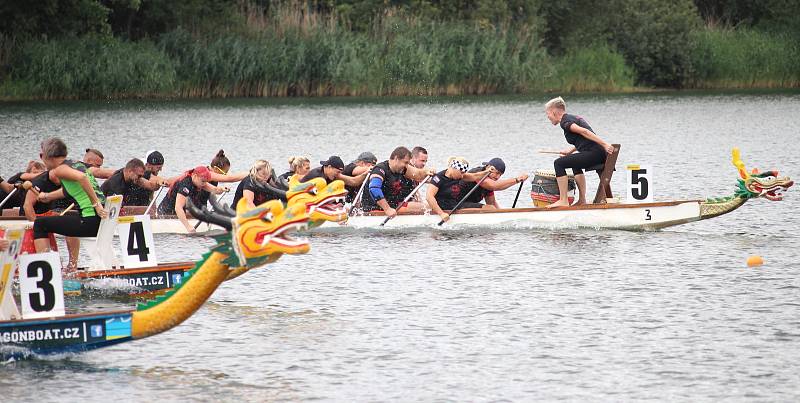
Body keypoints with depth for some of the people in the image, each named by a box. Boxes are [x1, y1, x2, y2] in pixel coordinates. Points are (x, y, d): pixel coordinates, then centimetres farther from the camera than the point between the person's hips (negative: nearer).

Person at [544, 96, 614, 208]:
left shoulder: (565, 121, -6)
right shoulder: (574, 118, 24)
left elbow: (583, 131, -18)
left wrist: (604, 144, -25)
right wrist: (570, 151, 26)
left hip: (593, 153, -10)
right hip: (601, 156, 10)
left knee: (559, 163, -8)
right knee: (575, 164, 36)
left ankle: (563, 200, -11)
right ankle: (582, 200, 32)